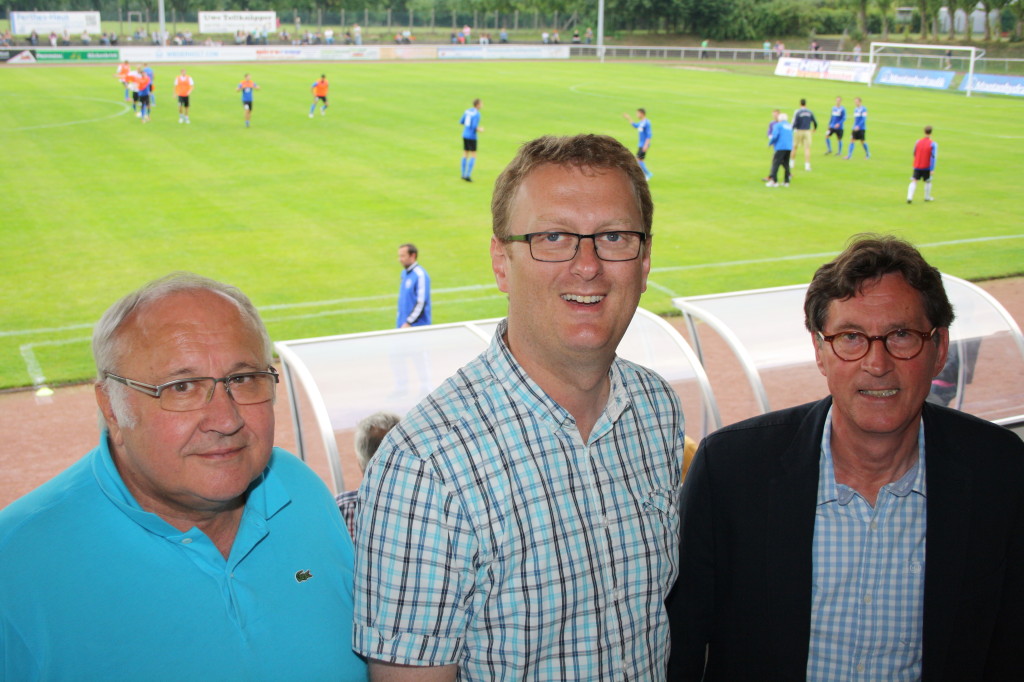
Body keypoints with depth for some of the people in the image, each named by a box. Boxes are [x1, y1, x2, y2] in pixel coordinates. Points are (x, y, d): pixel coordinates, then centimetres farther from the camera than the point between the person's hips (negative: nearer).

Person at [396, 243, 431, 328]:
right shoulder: (404, 273, 12)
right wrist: (399, 320, 16)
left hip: (417, 325, -8)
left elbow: (421, 302, -17)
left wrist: (409, 323, -17)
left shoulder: (420, 275, -14)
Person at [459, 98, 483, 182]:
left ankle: (463, 174, 18)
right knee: (473, 156, -1)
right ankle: (468, 175, -8)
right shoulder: (477, 114, -17)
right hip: (472, 137, -7)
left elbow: (461, 122, 13)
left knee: (465, 154, 15)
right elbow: (474, 127, -24)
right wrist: (480, 130, -1)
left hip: (464, 135, 7)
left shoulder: (467, 111, 6)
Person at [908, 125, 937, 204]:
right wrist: (932, 169, -14)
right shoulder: (933, 144, -11)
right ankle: (927, 197, 29)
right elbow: (933, 157, -15)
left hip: (917, 166, 2)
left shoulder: (918, 142, 0)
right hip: (927, 167, -2)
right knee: (928, 182, 17)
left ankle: (909, 197, -17)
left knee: (914, 182, -1)